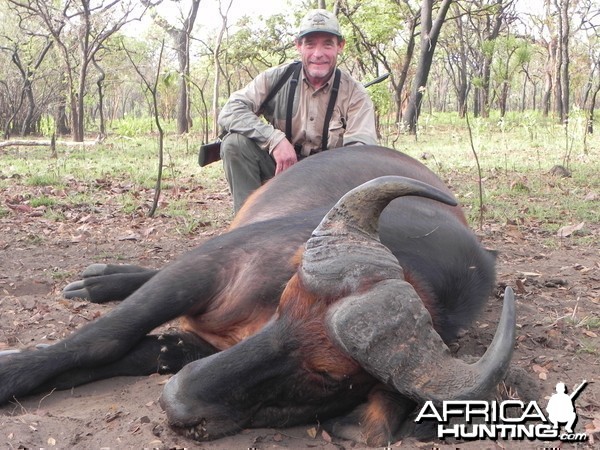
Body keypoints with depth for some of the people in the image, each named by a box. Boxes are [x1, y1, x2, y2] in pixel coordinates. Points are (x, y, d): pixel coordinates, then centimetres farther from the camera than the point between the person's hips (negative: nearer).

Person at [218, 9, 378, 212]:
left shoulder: (355, 94, -9)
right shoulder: (276, 78, -8)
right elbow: (230, 112, -16)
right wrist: (275, 139, -32)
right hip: (280, 166, 1)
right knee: (235, 142, -23)